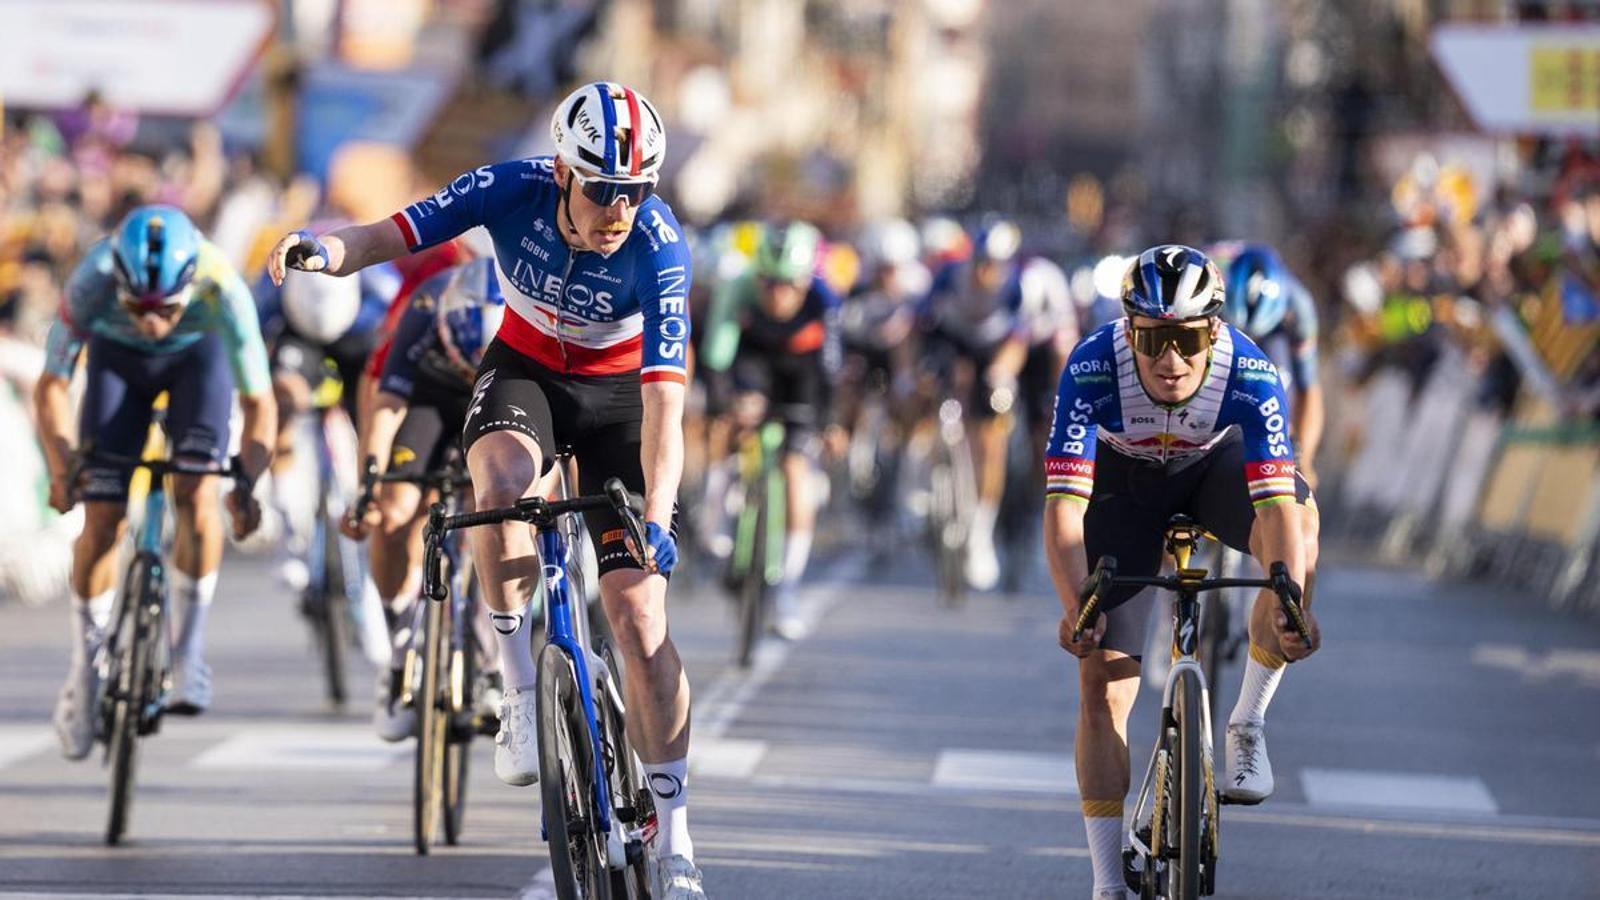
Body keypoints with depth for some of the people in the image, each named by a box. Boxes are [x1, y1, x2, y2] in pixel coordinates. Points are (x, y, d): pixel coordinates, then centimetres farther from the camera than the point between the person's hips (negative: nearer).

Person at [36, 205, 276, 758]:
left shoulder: (222, 290, -41)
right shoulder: (92, 282, -40)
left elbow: (259, 404, -33)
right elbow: (52, 385, -29)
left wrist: (247, 482, -47)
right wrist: (60, 464, -44)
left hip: (198, 353, -1)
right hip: (118, 355, 1)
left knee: (197, 494, -22)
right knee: (102, 518, -6)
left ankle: (189, 651, -6)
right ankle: (85, 670, 12)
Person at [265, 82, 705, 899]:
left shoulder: (658, 244, -30)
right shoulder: (513, 190, -25)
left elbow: (664, 398, -33)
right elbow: (390, 237, -25)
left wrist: (657, 517, -45)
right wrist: (325, 249, -48)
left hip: (617, 393, -1)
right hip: (524, 371, 1)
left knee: (639, 616, -10)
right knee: (501, 484, -36)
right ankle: (520, 689, -19)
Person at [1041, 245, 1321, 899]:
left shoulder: (1250, 374, -35)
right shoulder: (1092, 369, -36)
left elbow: (1278, 503, -41)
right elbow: (1063, 503, -39)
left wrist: (1291, 600, -57)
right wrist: (1075, 605, -54)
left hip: (1217, 464, 0)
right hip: (1124, 481, 0)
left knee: (1298, 546, -32)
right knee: (1102, 680, -8)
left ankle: (1247, 724, -11)